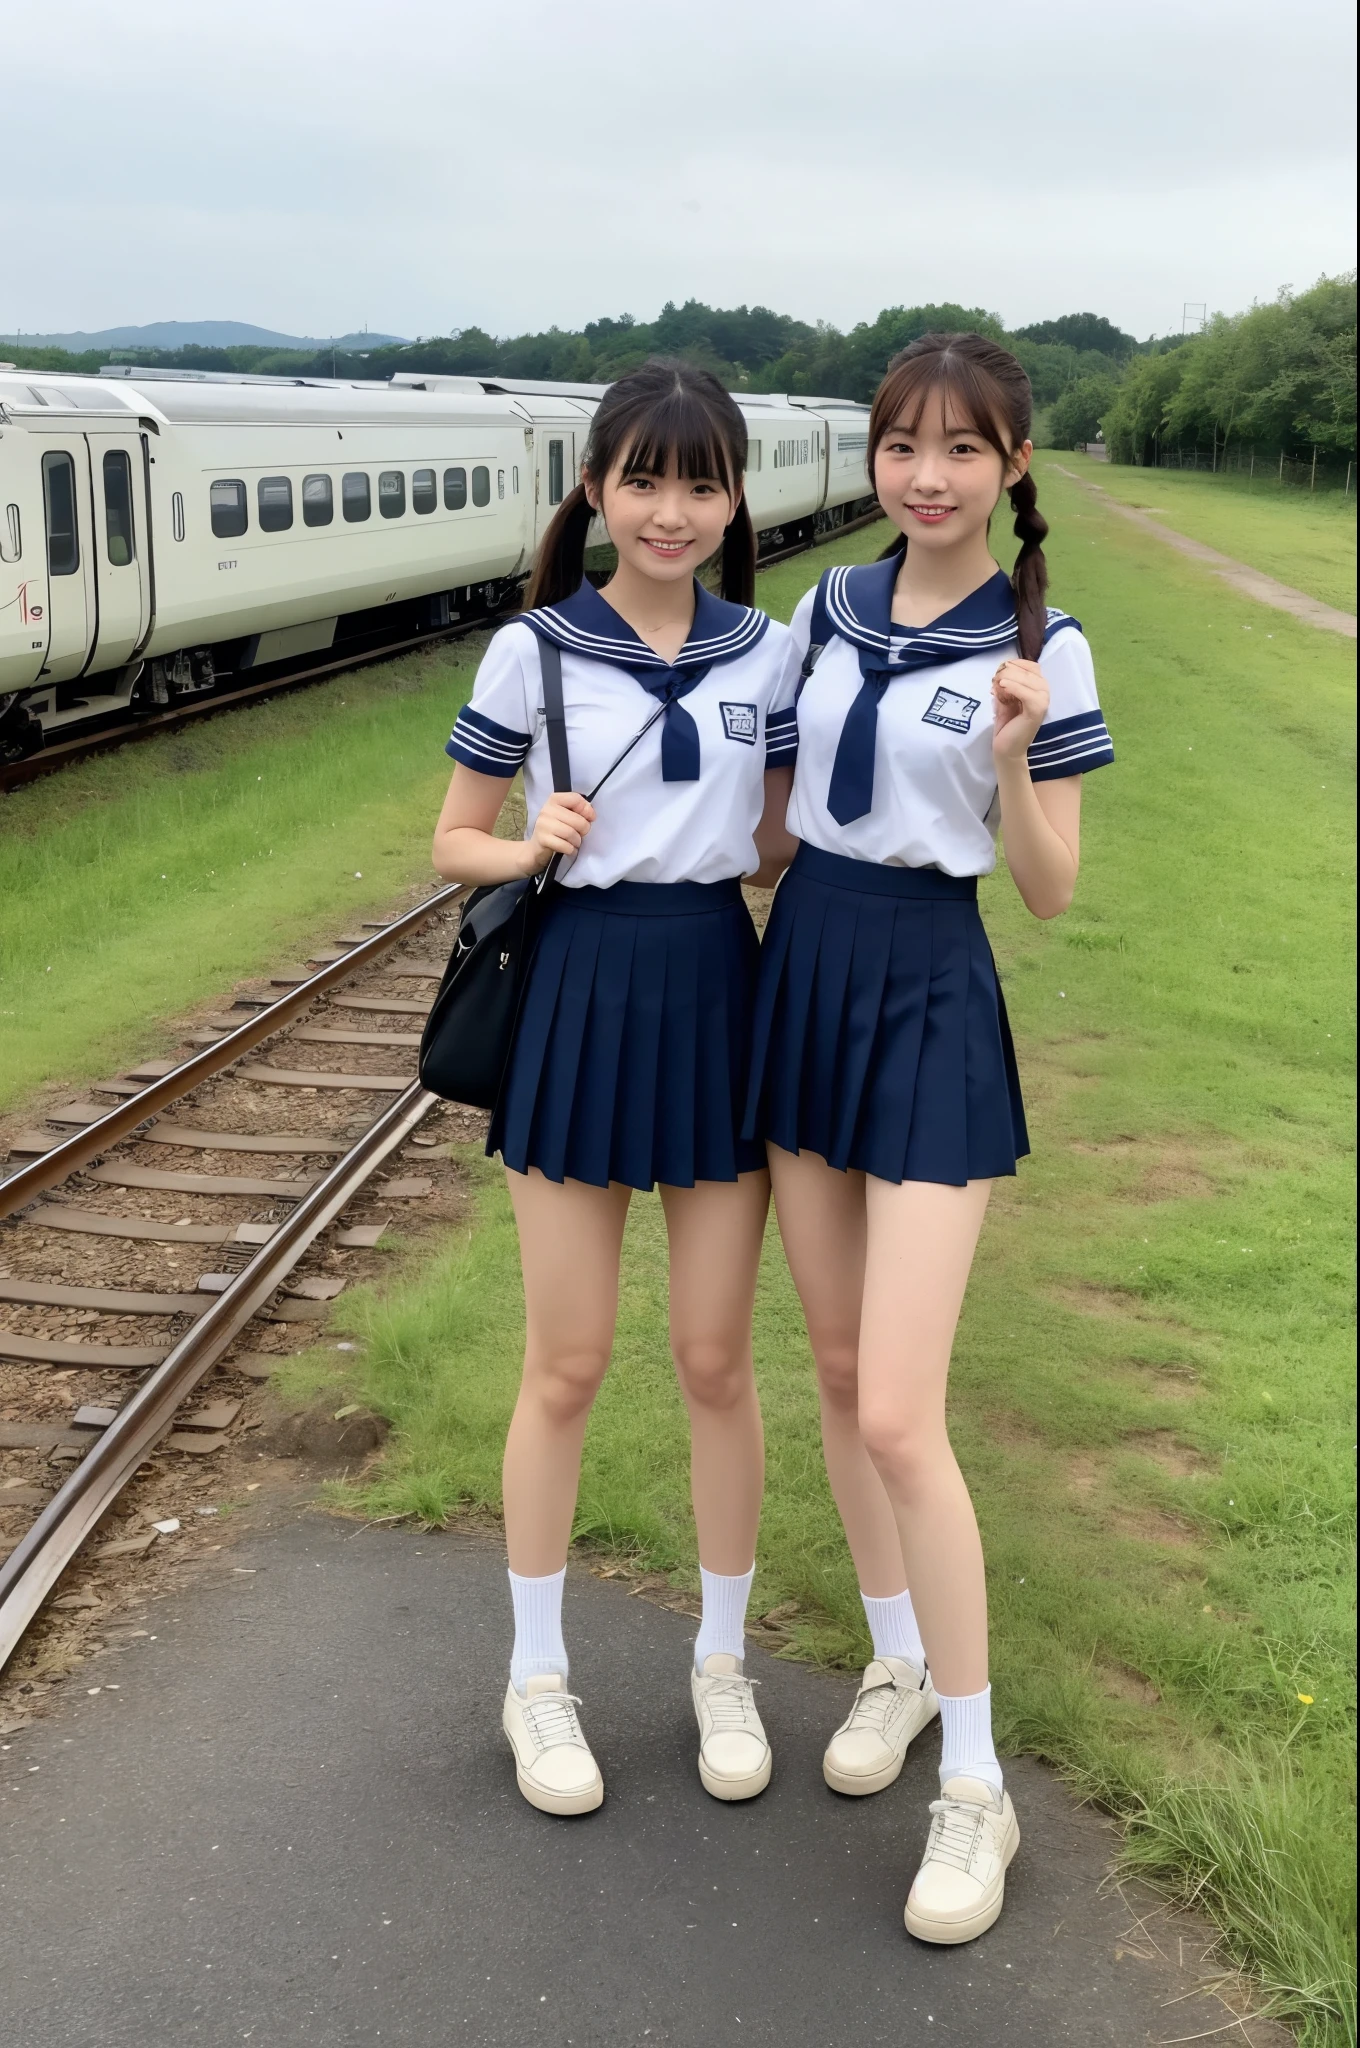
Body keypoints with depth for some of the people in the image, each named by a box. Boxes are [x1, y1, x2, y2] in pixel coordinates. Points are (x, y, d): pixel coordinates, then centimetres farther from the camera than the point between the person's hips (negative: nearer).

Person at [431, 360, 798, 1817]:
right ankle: (538, 1678, 24)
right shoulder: (532, 652, -3)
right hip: (580, 989, -2)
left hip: (718, 991, 2)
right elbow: (455, 840, 3)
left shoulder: (767, 655, 4)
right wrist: (532, 849, -17)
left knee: (717, 1359, 9)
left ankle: (721, 1665, 28)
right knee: (567, 1363, 6)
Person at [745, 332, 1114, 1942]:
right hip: (802, 973, 6)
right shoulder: (829, 609, 6)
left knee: (899, 1416, -9)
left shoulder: (1041, 649, -9)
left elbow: (1051, 894, -9)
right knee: (835, 1367, 14)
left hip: (929, 997, -5)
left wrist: (1013, 761, -25)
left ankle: (974, 1786, 7)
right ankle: (895, 1662, 35)